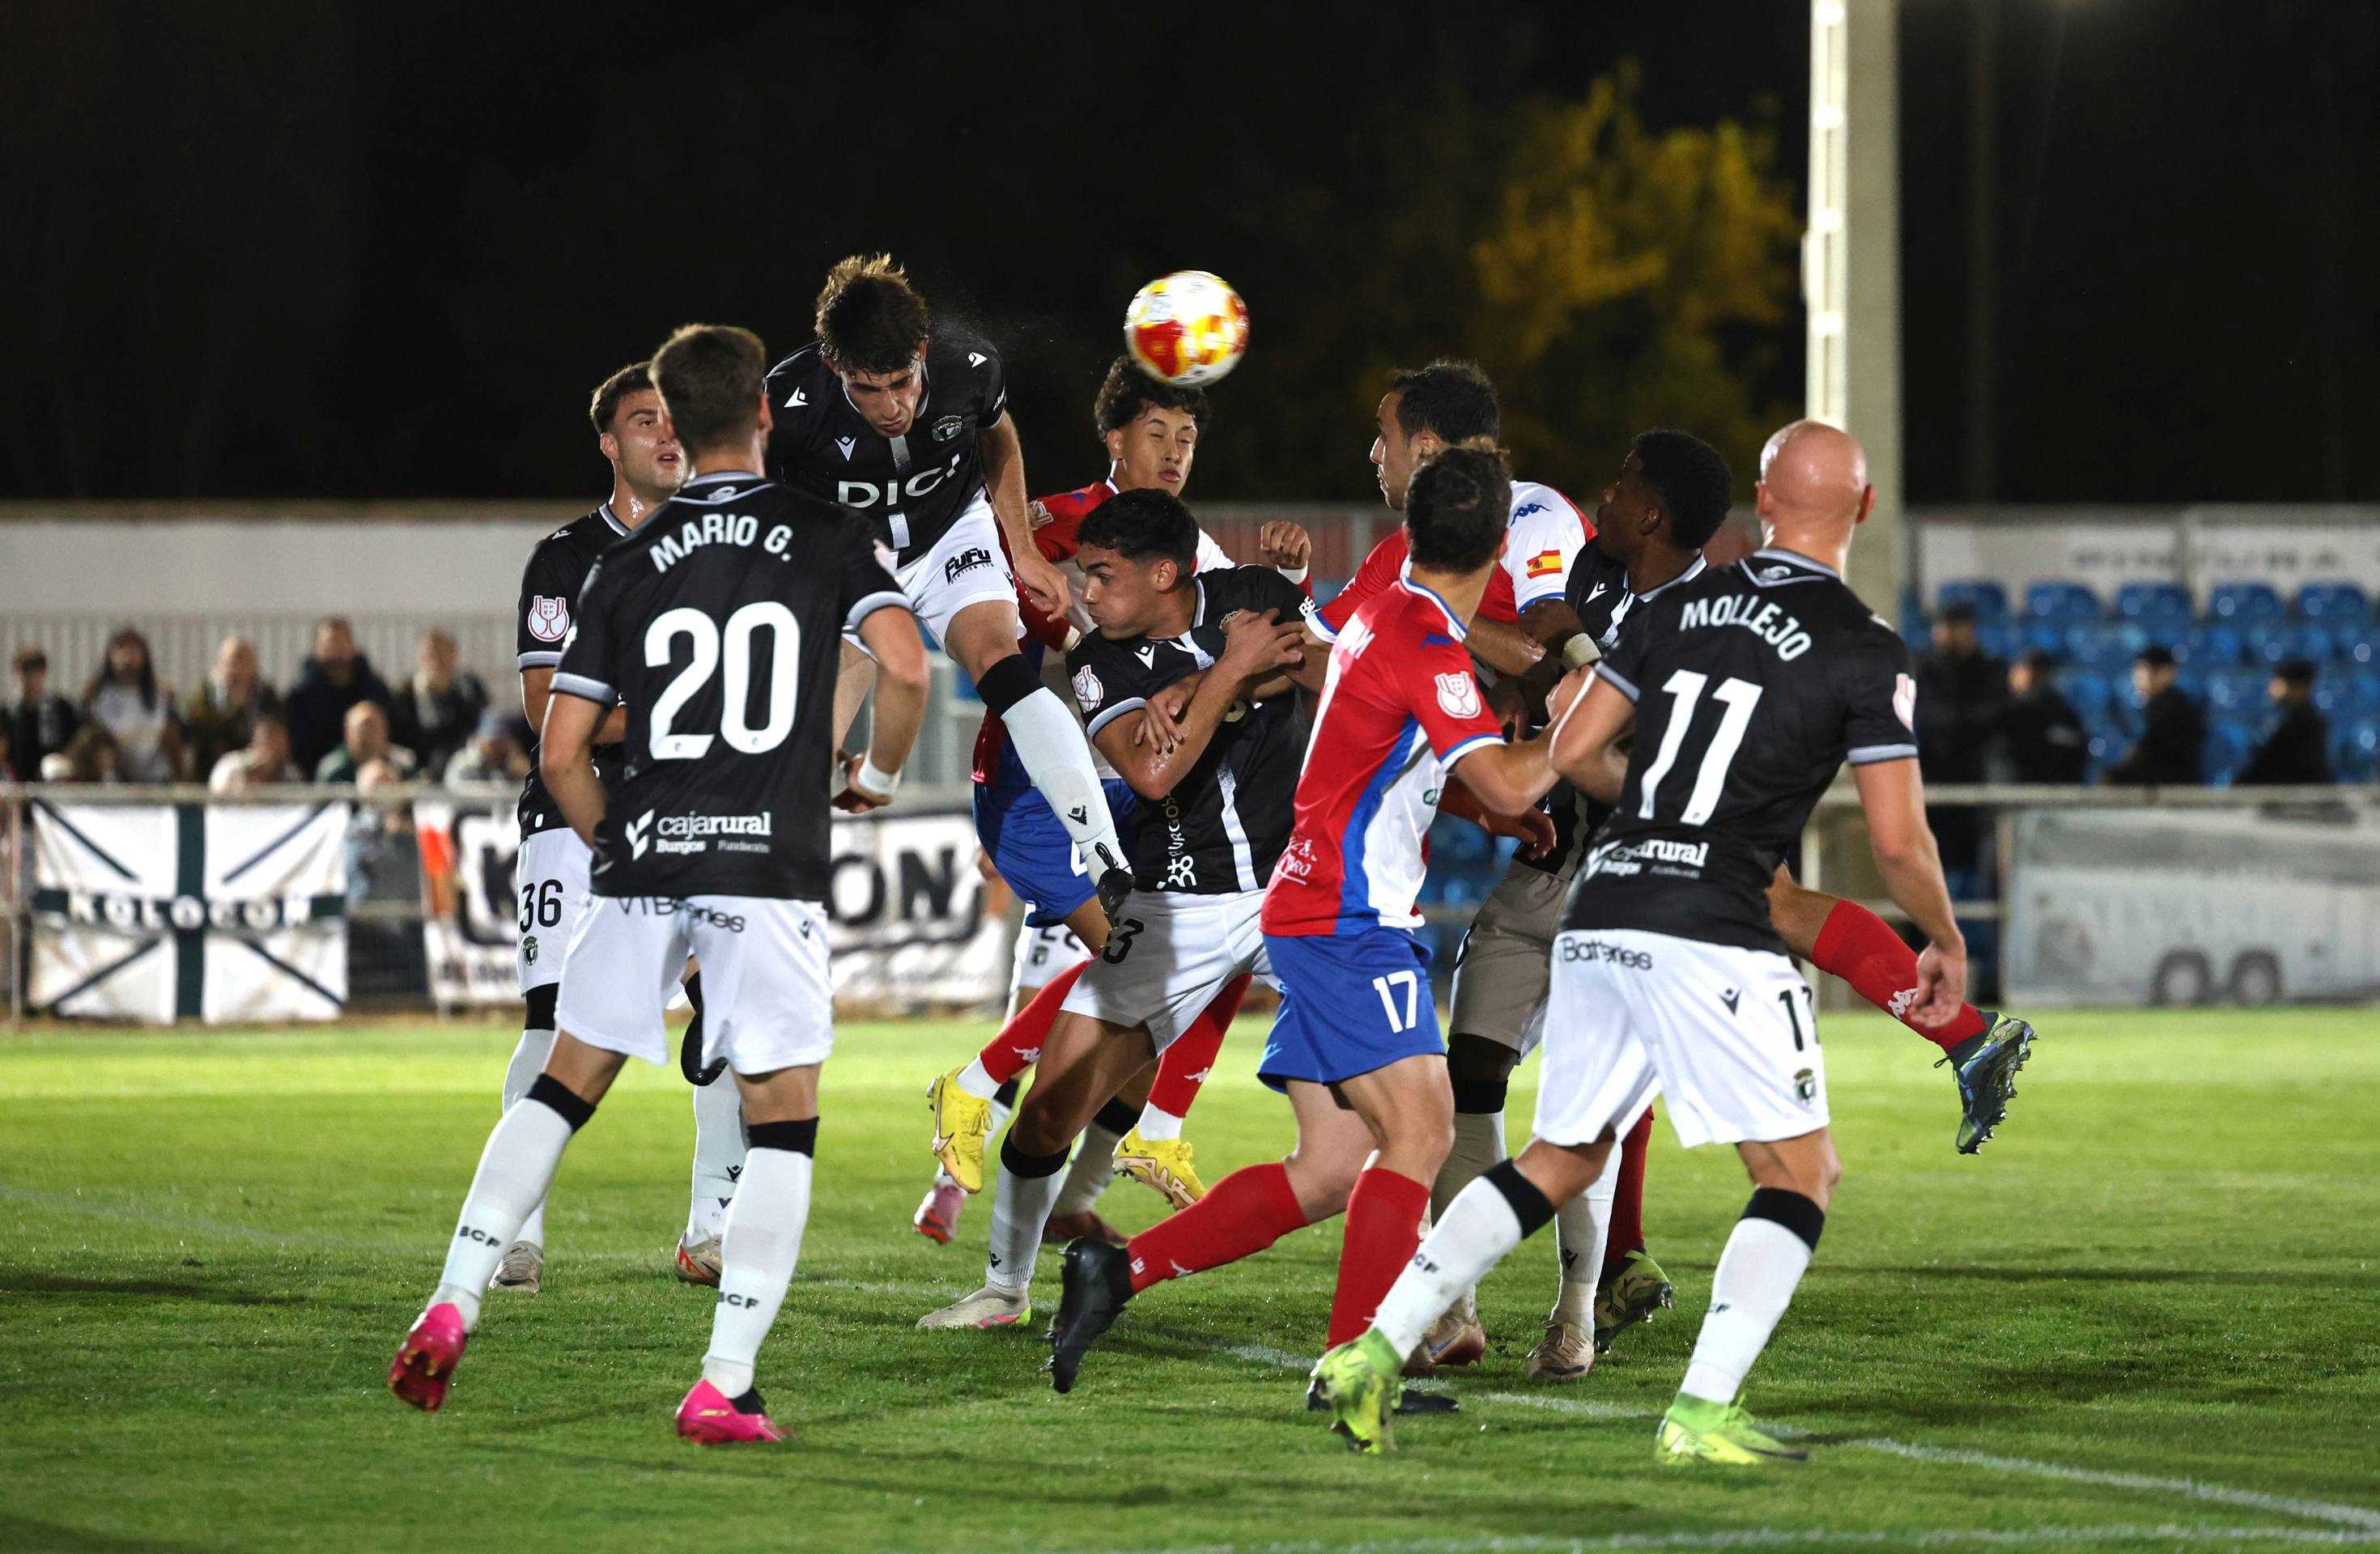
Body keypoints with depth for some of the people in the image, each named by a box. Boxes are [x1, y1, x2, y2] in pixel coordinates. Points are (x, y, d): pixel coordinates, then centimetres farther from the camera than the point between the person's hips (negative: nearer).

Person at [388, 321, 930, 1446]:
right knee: (782, 1124, 4)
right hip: (771, 864, -2)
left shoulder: (630, 564, 10)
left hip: (643, 859, 3)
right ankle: (724, 1386, -5)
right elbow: (904, 666, -12)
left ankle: (453, 1307, 7)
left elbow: (560, 754, 6)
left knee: (565, 1086, 17)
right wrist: (877, 776, 7)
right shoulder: (825, 537, 4)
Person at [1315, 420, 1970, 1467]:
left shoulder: (1684, 605, 12)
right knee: (1802, 1175, 5)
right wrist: (1945, 943, 13)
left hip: (1599, 919, 6)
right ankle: (1701, 1414, -7)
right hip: (1711, 934, -6)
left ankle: (1375, 1349, 8)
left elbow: (1575, 752, 12)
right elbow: (1898, 839, -5)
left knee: (1559, 1161, 18)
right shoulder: (1864, 651, -2)